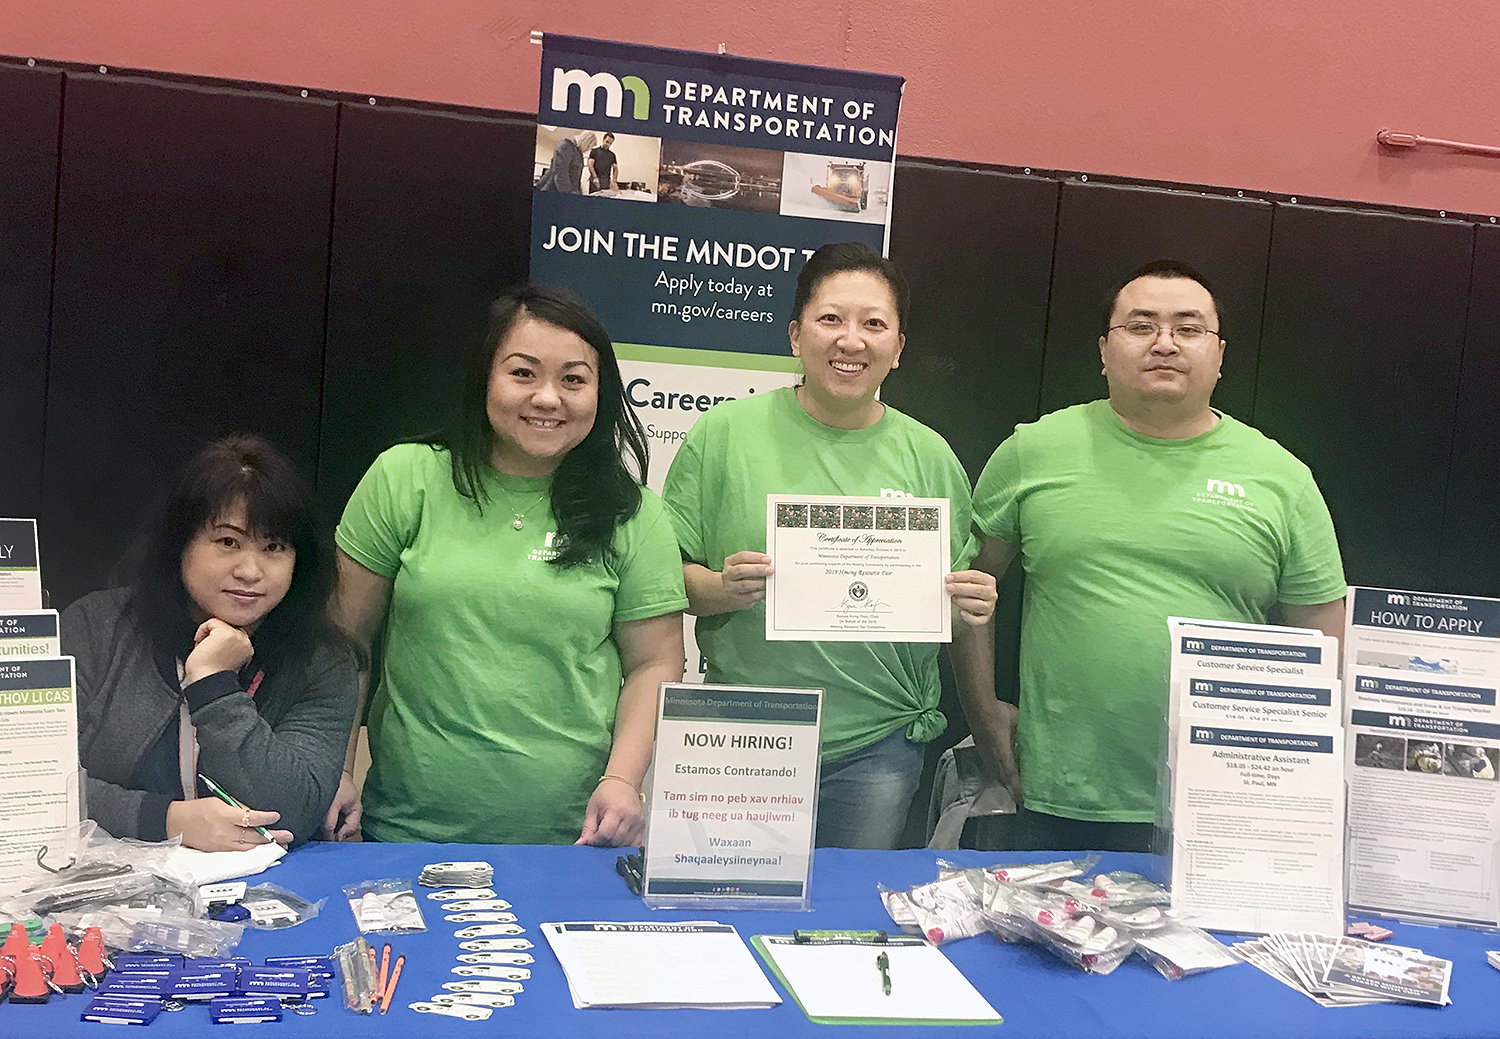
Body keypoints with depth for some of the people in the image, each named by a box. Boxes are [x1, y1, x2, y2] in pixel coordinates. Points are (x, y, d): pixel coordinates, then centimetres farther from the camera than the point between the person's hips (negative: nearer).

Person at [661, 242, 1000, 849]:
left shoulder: (929, 457, 3)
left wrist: (972, 610, -11)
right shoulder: (724, 434, -3)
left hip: (879, 746, 1)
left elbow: (954, 614, 10)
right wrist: (720, 589, -19)